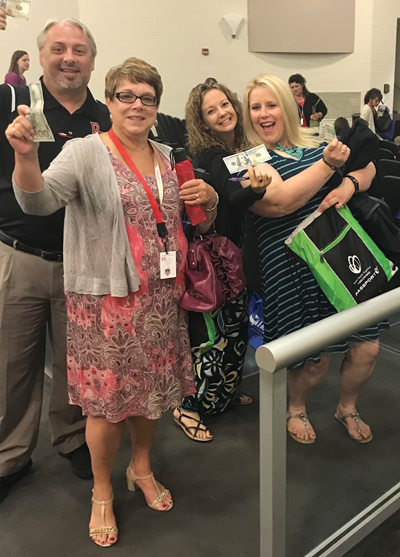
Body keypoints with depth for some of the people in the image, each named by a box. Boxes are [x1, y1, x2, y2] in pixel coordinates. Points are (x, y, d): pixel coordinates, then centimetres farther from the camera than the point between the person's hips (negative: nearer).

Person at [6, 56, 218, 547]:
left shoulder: (168, 158, 11)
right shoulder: (86, 153, -7)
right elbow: (39, 201, -24)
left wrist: (208, 198, -3)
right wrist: (25, 155, -43)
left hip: (161, 298, 5)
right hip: (106, 300, -5)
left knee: (154, 388, 16)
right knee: (108, 397, 4)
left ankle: (141, 467, 41)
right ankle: (101, 492, 28)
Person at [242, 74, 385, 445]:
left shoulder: (312, 144, 14)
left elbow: (367, 168, 16)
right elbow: (279, 202, -20)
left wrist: (350, 182, -6)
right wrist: (328, 164, -19)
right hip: (294, 267, -5)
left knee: (367, 348, 5)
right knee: (317, 356, 1)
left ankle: (347, 407, 36)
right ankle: (295, 408, 35)